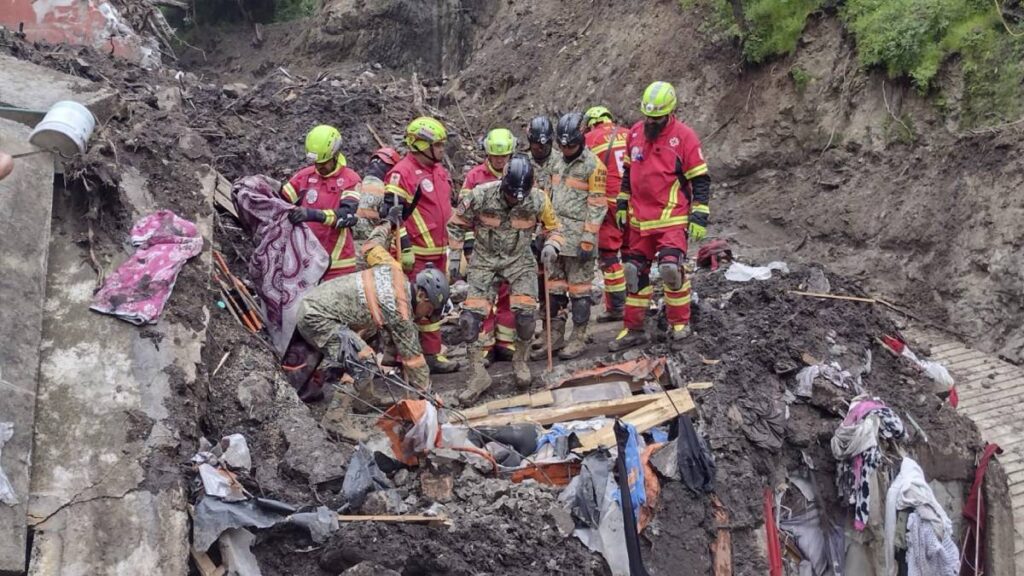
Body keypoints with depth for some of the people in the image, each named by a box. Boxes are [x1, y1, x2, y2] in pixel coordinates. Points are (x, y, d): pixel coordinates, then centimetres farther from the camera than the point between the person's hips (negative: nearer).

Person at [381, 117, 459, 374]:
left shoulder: (439, 171, 16)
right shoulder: (403, 173, -13)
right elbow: (391, 213, -18)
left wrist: (447, 242, 26)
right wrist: (405, 248, -19)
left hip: (438, 251, 9)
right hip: (417, 254, -9)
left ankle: (431, 352, 21)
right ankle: (431, 355, 0)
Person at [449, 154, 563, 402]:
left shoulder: (538, 199, -15)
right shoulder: (481, 195, -20)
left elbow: (553, 227, 2)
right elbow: (458, 223, -2)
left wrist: (551, 245, -17)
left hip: (519, 260, 0)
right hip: (485, 259, 0)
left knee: (526, 313, -17)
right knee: (470, 317, -11)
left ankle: (520, 362, 11)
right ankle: (478, 375, 2)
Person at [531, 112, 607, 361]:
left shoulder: (593, 165, -8)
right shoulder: (558, 162, 14)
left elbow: (597, 207, -11)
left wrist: (588, 240, -15)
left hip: (578, 237, -7)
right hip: (556, 235, 7)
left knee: (579, 288, 0)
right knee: (554, 287, 9)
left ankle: (579, 339, 8)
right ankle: (555, 336, 16)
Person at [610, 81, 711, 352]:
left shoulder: (684, 136, -9)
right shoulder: (635, 133, 8)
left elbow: (700, 180, -7)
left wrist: (699, 217, -12)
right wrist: (622, 205, 18)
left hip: (672, 219, -6)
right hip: (639, 218, 6)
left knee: (671, 268, -17)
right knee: (635, 272, 8)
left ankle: (680, 323, 3)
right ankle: (633, 329, 19)